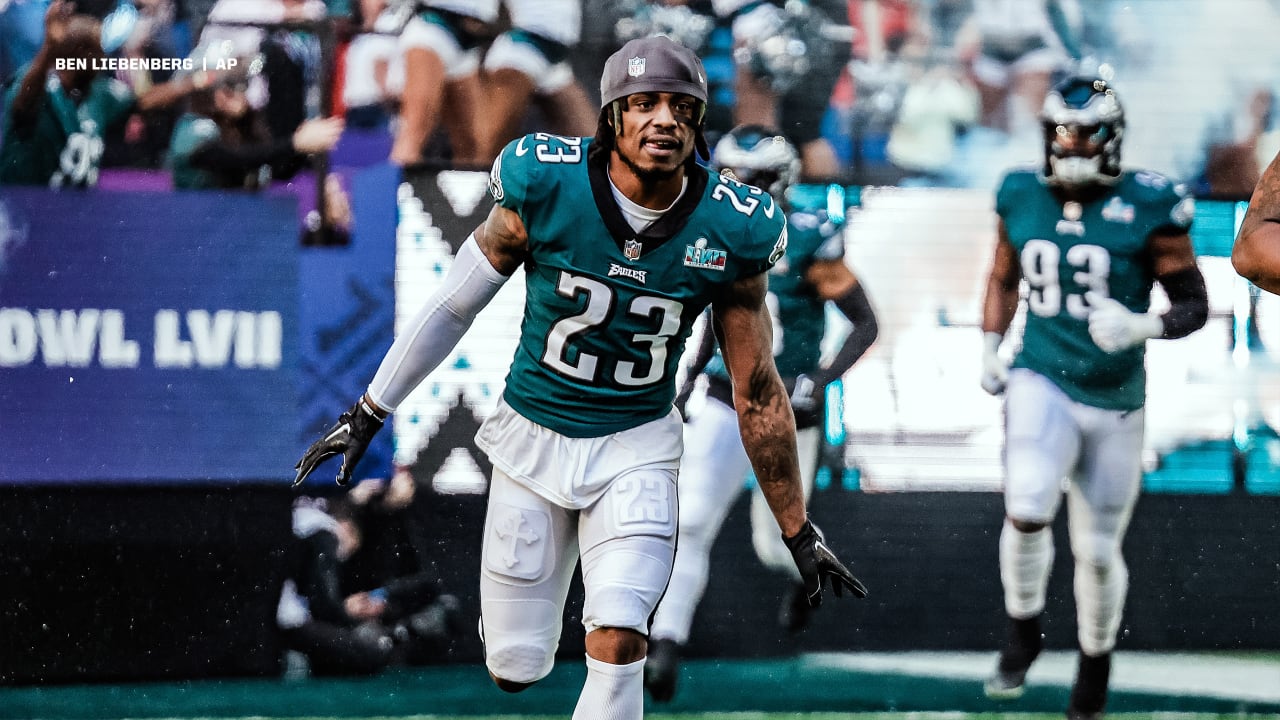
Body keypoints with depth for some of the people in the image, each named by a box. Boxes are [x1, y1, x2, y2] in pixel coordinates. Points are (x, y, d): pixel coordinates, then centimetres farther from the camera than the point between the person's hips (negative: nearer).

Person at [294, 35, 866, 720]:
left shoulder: (729, 231, -14)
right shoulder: (545, 187, -18)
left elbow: (757, 391, -4)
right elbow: (454, 303, -3)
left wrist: (799, 533, 0)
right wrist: (367, 414, 4)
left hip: (636, 447, 0)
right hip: (533, 435, 0)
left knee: (618, 643, -19)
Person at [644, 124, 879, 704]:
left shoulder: (806, 242, -16)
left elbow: (865, 324, -12)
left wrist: (820, 380, -24)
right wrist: (689, 381, 18)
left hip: (789, 412, -3)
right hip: (726, 405, 3)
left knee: (774, 546, 9)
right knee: (689, 525, -14)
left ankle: (804, 573, 45)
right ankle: (666, 646, -10)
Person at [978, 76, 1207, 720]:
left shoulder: (1148, 209, -10)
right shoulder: (1023, 200, 1)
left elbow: (1194, 304, -6)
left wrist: (1142, 327, -25)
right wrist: (990, 351, 11)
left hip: (1115, 401, -1)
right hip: (1042, 382, 1)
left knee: (1098, 551, 8)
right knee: (1027, 510, -25)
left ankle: (1095, 665, 33)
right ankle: (1021, 636, 0)